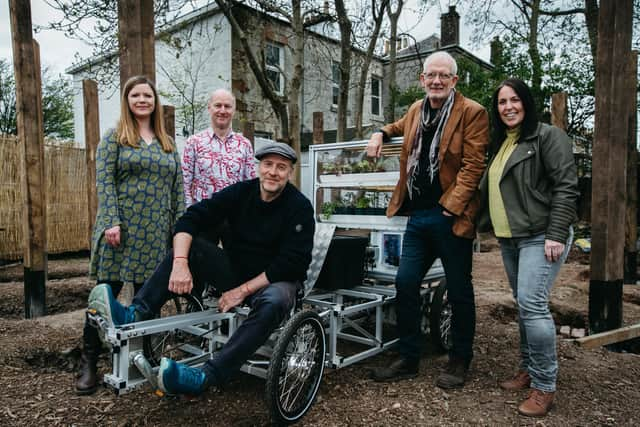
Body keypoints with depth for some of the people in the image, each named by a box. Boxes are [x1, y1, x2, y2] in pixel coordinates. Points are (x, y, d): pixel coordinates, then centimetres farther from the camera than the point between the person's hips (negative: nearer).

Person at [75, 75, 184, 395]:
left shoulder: (168, 143, 15)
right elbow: (104, 182, -5)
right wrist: (110, 222, -16)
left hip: (156, 233, 4)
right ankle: (88, 362, 11)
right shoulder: (114, 138, 4)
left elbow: (177, 188, 12)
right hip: (122, 229, -3)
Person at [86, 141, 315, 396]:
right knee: (190, 246, -15)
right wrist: (180, 263, -29)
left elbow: (291, 263, -19)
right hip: (236, 270, 4)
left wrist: (243, 290, -21)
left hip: (276, 280, -4)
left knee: (273, 302, -38)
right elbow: (190, 219, -12)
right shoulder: (240, 192, -4)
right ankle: (135, 315, -25)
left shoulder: (300, 207, -14)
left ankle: (206, 377, -41)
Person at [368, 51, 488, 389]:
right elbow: (400, 126, 38)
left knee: (459, 291, 7)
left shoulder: (471, 113, -6)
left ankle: (459, 361, 26)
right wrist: (380, 134, 20)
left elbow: (473, 165, -12)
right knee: (405, 284, 6)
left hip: (450, 217, -6)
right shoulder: (416, 110, 14)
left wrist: (452, 205, -19)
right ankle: (408, 359, 21)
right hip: (417, 214, 6)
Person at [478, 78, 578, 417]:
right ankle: (527, 370, 24)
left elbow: (566, 186, -13)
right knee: (523, 305, 12)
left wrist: (556, 234, -19)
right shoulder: (500, 144, 17)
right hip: (509, 238, 8)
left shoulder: (548, 136, -5)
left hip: (540, 236, -7)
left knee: (532, 304, -13)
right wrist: (482, 222, 20)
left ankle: (544, 386, -1)